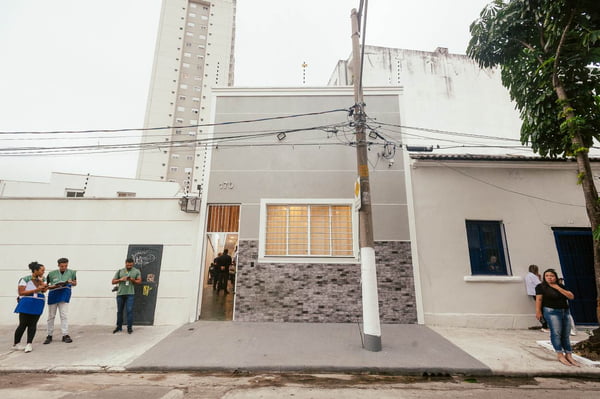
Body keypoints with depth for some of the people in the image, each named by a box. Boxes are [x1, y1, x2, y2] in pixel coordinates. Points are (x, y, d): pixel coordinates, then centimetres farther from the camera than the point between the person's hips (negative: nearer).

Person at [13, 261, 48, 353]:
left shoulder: (41, 279, 10)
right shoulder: (25, 279, -5)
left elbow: (44, 290, -1)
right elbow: (21, 292, -9)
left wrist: (41, 281, -10)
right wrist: (35, 290, -17)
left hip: (38, 305, 4)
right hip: (26, 304, -4)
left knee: (33, 324, 2)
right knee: (23, 324, 3)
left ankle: (29, 344, 4)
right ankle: (16, 344, 21)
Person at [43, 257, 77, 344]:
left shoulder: (72, 272, 0)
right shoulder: (52, 274, -3)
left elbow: (75, 283, 10)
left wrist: (71, 282, -12)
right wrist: (53, 286, -16)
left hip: (64, 295, -1)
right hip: (53, 295, 1)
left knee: (64, 315, -6)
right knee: (51, 316, 10)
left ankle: (65, 335, -1)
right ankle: (49, 336, 24)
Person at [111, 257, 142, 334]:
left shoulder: (136, 271, 7)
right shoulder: (120, 271, 11)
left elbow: (139, 281, 5)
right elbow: (113, 281, 10)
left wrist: (133, 280, -14)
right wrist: (120, 279, -8)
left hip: (130, 294, -2)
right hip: (120, 293, 3)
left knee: (129, 310, -6)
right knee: (119, 311, 10)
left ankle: (129, 327, 0)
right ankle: (119, 327, 24)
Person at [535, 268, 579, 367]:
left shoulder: (561, 286, 13)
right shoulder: (541, 286, -3)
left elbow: (571, 296, 2)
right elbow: (538, 299, -8)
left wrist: (558, 288, -6)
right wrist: (538, 311, -15)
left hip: (565, 312, 5)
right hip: (551, 311, -5)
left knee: (566, 334, 5)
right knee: (556, 333, -12)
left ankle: (569, 356, 10)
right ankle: (560, 355, -11)